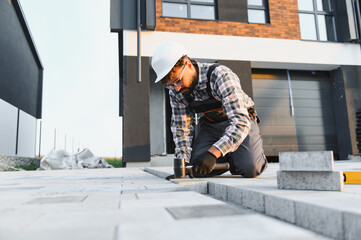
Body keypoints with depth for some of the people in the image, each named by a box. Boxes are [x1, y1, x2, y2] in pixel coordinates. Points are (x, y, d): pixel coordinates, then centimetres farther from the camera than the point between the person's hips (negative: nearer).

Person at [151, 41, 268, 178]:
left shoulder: (221, 76, -31)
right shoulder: (175, 91, -14)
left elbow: (240, 122, -38)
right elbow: (181, 128, -6)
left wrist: (213, 153, -48)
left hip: (242, 122, -4)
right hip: (210, 125, 4)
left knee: (249, 169, -25)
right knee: (198, 169, -17)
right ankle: (228, 156, 13)